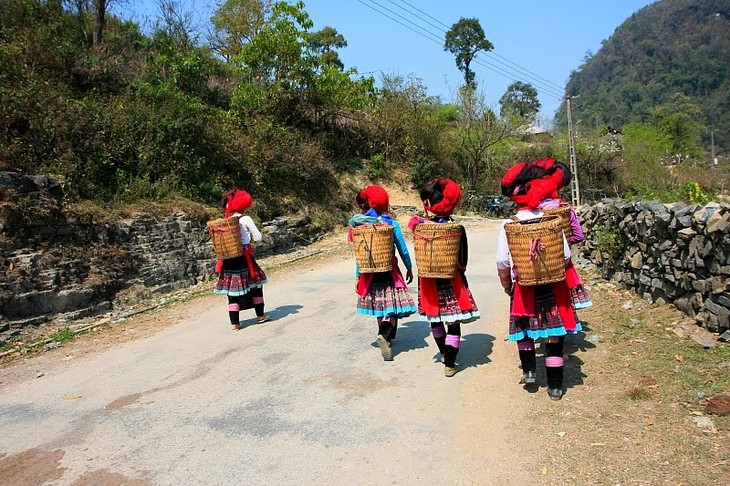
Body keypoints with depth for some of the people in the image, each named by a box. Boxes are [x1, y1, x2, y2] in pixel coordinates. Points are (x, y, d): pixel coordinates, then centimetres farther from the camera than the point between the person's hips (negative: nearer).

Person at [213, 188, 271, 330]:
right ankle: (260, 315, 22)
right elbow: (259, 238, -4)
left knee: (232, 288, 7)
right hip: (244, 258, -4)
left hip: (228, 259, 4)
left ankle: (235, 323, 7)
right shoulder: (245, 219, -8)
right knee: (255, 285, 14)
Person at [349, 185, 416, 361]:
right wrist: (409, 268, 12)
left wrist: (358, 276, 4)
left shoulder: (359, 226, -6)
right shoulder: (392, 224, -6)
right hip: (390, 272, -2)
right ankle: (385, 334, -24)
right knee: (392, 306, 0)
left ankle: (386, 336, 31)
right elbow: (403, 250, -2)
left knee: (380, 307, 18)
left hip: (370, 273, 2)